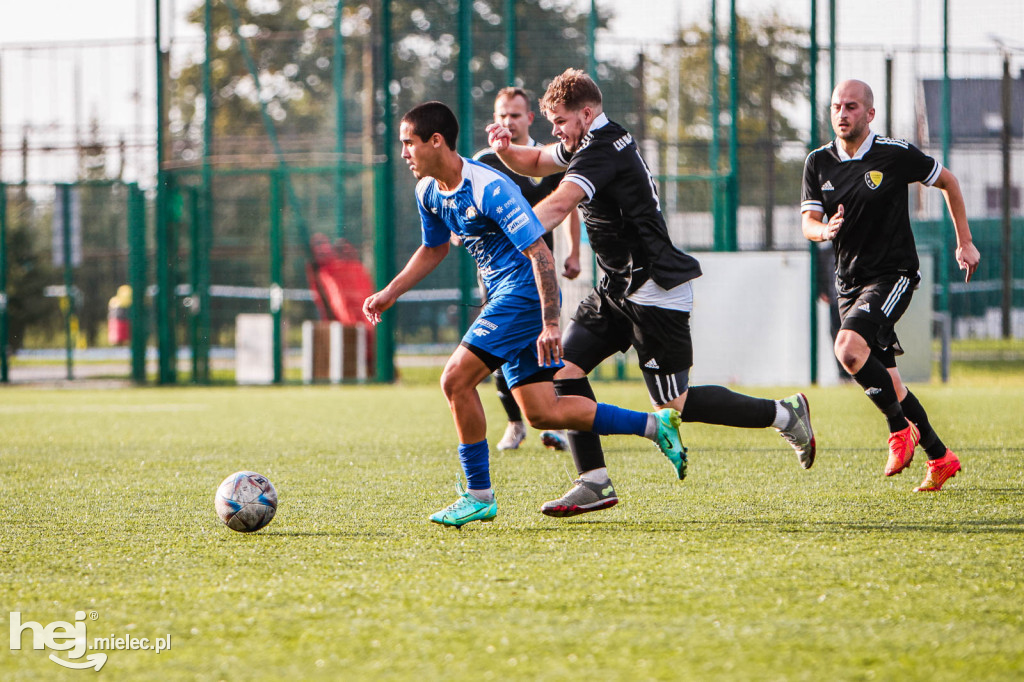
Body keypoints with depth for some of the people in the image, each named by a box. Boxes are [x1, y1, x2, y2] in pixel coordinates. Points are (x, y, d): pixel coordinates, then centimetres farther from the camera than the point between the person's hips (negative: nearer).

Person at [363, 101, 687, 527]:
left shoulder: (489, 189, -21)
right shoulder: (429, 192, 6)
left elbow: (540, 254, -22)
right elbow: (434, 249, 25)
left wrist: (550, 324, -26)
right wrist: (389, 294, 17)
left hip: (525, 294, -9)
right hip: (505, 297, 9)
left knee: (456, 380, -16)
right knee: (542, 413, 6)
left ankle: (478, 494, -6)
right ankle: (654, 426, 15)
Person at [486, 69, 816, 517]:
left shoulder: (603, 152, -21)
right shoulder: (594, 142, 9)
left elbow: (559, 205, -37)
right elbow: (536, 163, 22)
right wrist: (505, 149, -2)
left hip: (654, 290, -10)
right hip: (618, 289, 10)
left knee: (674, 404, -5)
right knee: (566, 366, -2)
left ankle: (784, 414, 10)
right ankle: (595, 483, -1)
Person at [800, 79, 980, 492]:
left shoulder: (896, 155, -9)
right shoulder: (819, 162, 3)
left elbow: (947, 181, 5)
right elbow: (808, 221, 1)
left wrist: (964, 242, 7)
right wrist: (825, 230, -23)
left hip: (893, 272, -6)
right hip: (850, 282, 6)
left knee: (849, 347, -28)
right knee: (884, 382, 6)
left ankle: (901, 428, -10)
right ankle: (940, 457, 19)